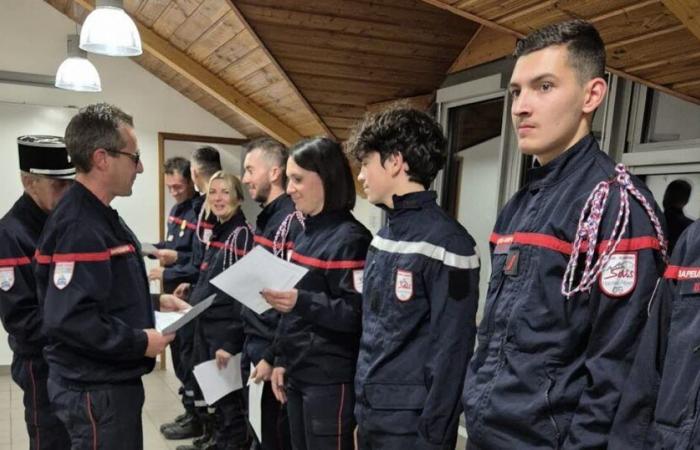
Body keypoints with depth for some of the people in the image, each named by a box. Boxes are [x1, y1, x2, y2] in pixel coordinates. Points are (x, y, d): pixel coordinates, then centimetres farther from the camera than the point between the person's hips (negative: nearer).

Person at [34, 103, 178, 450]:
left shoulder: (98, 216, 10)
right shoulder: (79, 226, -24)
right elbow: (69, 319, -30)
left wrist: (155, 306, 8)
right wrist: (140, 342, -21)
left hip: (111, 381, 10)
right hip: (95, 390, -10)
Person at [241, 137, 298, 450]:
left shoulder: (292, 222, -19)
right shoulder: (266, 219, 11)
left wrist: (274, 357, -17)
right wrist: (251, 346, 17)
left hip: (275, 355, -9)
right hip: (258, 348, 9)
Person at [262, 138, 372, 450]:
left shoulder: (350, 238, -16)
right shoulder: (305, 233, 10)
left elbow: (357, 314, -19)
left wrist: (302, 301, -30)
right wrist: (281, 360, 13)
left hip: (330, 379, -8)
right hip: (297, 373, 8)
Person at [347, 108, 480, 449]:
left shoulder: (444, 241, -18)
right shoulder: (384, 237, 7)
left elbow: (451, 351, -18)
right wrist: (361, 409, 13)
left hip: (409, 421, -7)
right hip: (370, 412, 8)